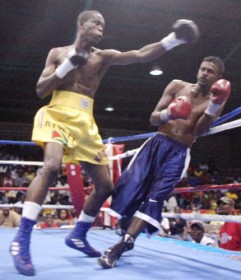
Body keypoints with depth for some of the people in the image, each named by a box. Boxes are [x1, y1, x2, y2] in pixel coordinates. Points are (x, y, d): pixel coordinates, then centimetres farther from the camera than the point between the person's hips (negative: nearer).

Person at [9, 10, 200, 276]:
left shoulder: (104, 56, 11)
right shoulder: (58, 53, 9)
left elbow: (140, 55, -4)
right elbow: (41, 90, 2)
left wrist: (174, 39, -15)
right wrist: (69, 64, -8)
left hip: (85, 122, 4)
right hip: (58, 114, -4)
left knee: (105, 186, 2)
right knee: (52, 165, -33)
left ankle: (78, 236, 22)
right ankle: (21, 240, -29)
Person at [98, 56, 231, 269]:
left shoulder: (215, 101, 5)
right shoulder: (177, 86, 7)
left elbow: (200, 131, -10)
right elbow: (153, 119, 5)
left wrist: (213, 107, -23)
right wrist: (167, 114, -18)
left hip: (179, 153, -2)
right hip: (157, 143, 2)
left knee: (156, 196, -15)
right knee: (130, 186, -10)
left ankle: (122, 245, -18)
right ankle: (127, 238, 8)